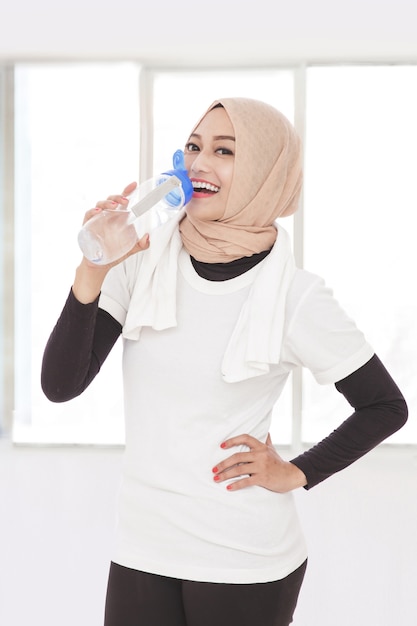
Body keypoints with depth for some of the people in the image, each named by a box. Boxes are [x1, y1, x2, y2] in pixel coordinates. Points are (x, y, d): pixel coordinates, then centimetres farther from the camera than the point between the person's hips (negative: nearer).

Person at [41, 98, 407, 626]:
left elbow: (386, 407, 1)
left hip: (244, 563, -3)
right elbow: (60, 385, -9)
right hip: (142, 548, 3)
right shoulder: (140, 261, -3)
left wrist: (295, 474, -4)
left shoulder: (296, 298, -10)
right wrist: (93, 270, -18)